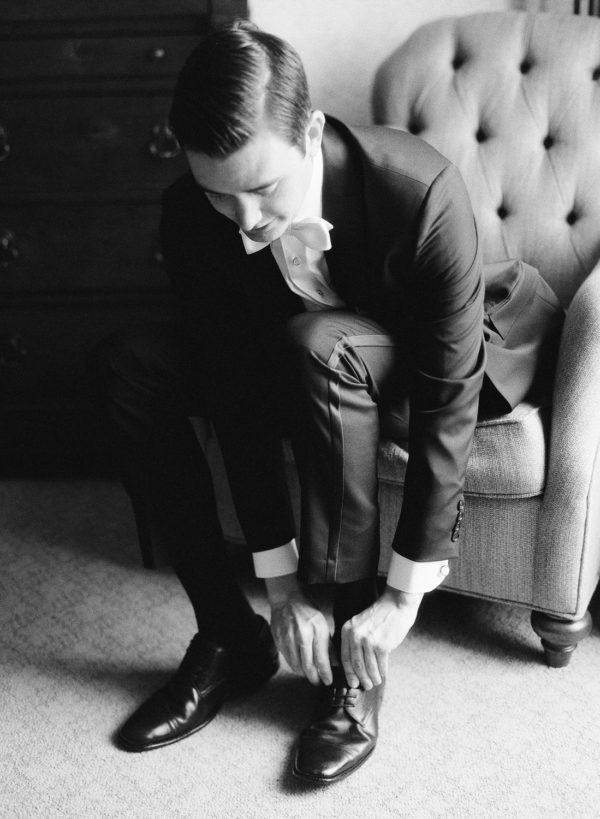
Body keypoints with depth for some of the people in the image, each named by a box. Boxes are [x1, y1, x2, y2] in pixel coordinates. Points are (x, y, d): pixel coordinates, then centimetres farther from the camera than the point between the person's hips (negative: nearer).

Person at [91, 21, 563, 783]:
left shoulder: (422, 195, -35)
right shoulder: (192, 217, -22)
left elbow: (446, 406, -31)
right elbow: (241, 392, -20)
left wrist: (402, 598, -29)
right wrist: (282, 587, -20)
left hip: (440, 364, -4)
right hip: (301, 357, 4)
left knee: (315, 345, -38)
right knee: (128, 365, -17)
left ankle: (357, 661, -22)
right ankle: (229, 635, -9)